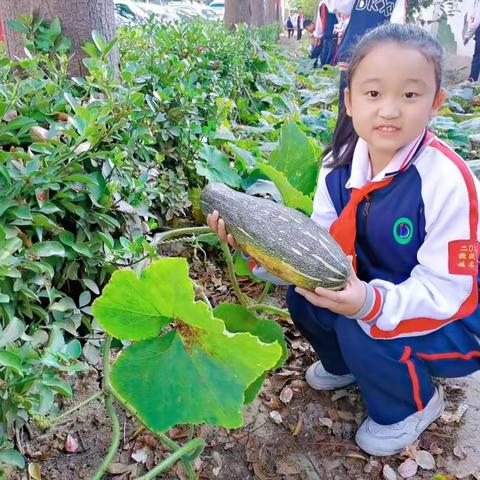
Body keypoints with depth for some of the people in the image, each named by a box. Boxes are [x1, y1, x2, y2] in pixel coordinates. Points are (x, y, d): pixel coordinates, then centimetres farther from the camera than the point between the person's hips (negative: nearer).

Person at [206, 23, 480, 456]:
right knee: (300, 293, -12)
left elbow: (444, 291, -26)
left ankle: (413, 404, 5)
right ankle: (344, 364, 20)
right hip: (369, 288, 6)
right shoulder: (340, 164, -11)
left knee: (359, 329, -28)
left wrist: (372, 303, -44)